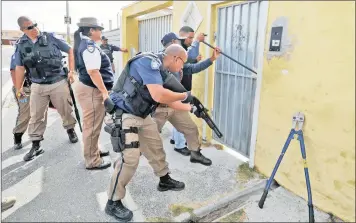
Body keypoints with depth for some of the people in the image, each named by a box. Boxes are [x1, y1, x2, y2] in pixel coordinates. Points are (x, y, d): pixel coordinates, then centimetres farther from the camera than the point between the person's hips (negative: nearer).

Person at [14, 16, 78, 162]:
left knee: (66, 110, 11)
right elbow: (19, 68, 9)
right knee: (36, 117, 7)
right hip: (37, 86, 2)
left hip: (59, 83, -2)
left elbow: (70, 51, 2)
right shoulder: (21, 45, 2)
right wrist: (18, 88, 11)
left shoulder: (51, 38, -5)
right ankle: (35, 146, 20)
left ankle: (71, 130, 38)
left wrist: (71, 71, -4)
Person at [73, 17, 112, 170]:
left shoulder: (83, 43, 15)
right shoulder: (89, 45, -17)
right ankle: (92, 161, 9)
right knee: (92, 126, -2)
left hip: (89, 88, 11)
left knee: (92, 125, 21)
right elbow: (93, 71, -25)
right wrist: (105, 91, -24)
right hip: (92, 90, -11)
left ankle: (94, 151, 37)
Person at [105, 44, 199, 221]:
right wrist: (185, 96, -16)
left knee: (156, 146, 18)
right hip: (123, 115, -10)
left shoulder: (161, 70, 9)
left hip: (141, 115, 10)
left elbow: (167, 99, 18)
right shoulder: (149, 61, -21)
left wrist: (189, 107, 20)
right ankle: (113, 203, 4)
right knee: (130, 158, -13)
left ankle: (165, 180, 39)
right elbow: (158, 95, -31)